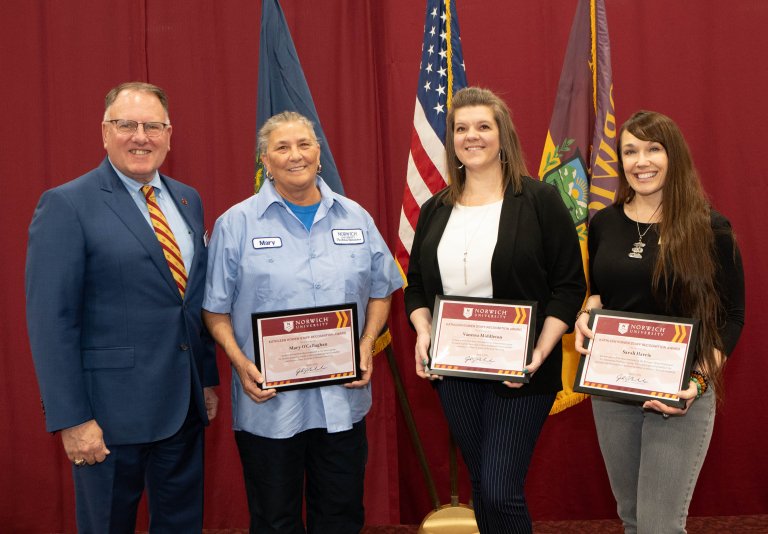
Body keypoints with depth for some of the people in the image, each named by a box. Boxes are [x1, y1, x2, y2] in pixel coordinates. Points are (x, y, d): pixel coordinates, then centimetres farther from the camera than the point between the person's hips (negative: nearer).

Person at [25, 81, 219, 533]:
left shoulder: (188, 201, 9)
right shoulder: (66, 206, -10)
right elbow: (51, 322, -13)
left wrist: (209, 378, 13)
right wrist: (72, 419, -16)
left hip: (185, 405, 6)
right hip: (111, 411, -5)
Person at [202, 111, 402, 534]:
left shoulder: (356, 218, 6)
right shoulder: (236, 224, -2)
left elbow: (380, 290, 12)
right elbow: (215, 308, 0)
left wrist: (367, 345, -3)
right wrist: (240, 362, -14)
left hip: (342, 400, 3)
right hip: (268, 401, -2)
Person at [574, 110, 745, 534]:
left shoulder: (710, 228, -8)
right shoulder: (603, 223, 4)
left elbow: (731, 318, -4)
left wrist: (697, 380, -17)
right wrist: (586, 316, -6)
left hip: (681, 394, -4)